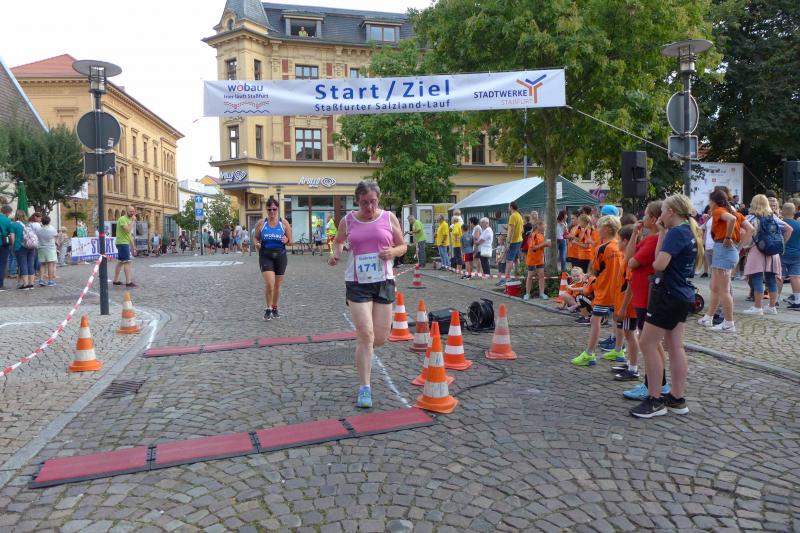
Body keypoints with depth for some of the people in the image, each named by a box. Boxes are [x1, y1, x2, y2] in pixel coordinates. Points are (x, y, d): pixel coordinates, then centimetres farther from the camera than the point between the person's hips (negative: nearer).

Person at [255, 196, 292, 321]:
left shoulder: (284, 223, -2)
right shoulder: (261, 224, -1)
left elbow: (290, 240, 3)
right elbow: (256, 238, 11)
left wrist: (286, 240, -20)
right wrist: (257, 244, -12)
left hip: (280, 256, 1)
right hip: (265, 256, -1)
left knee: (277, 285, 11)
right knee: (269, 283, -14)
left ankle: (275, 308, 30)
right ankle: (268, 309, 5)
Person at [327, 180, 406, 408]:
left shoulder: (389, 218, 2)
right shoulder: (347, 221, 2)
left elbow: (402, 246, 10)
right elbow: (338, 241, 21)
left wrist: (393, 252, -12)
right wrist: (336, 253, -1)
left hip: (384, 282, 2)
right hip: (357, 284, -1)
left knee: (380, 338, 6)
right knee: (365, 335, -10)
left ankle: (363, 352, 44)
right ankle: (364, 388, 2)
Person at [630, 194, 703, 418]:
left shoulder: (676, 232, -17)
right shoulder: (690, 232, 12)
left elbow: (659, 264, -24)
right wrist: (662, 232, 7)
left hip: (668, 294, -10)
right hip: (683, 296, 10)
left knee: (647, 344, -4)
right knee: (675, 347, 12)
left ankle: (655, 400, 1)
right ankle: (677, 399, 18)